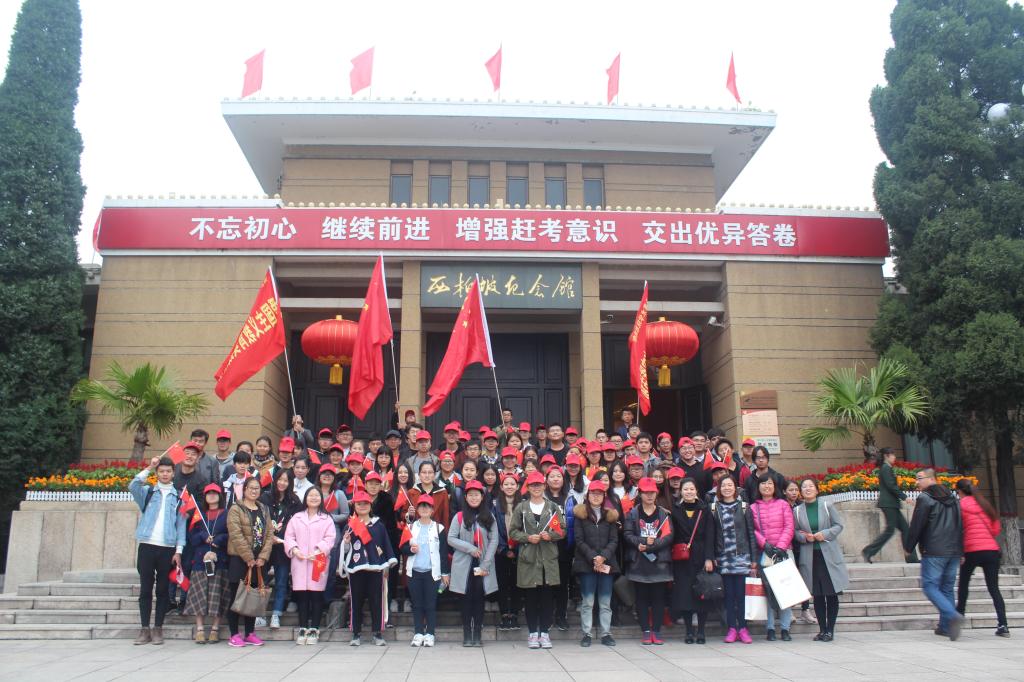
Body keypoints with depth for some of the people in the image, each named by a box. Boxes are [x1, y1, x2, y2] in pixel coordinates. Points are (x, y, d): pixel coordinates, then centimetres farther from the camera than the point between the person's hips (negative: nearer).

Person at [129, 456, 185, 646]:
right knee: (145, 589, 3)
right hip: (147, 546, 0)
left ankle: (158, 629, 12)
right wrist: (148, 468, -14)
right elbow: (132, 486, -13)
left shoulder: (178, 497, 8)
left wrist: (179, 551, -3)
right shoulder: (148, 492, 10)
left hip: (168, 548, 0)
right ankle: (145, 629, 10)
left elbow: (181, 524, 5)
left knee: (162, 589, 5)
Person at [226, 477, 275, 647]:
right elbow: (236, 535, -14)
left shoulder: (264, 510, 13)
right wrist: (249, 558, -16)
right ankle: (234, 635, 7)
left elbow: (269, 534, 6)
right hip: (239, 559, -5)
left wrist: (263, 557, -7)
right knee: (236, 596, 0)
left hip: (259, 560, 5)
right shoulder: (235, 510, -4)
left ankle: (250, 634, 18)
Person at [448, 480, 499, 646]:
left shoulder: (489, 517, 6)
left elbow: (494, 541, 0)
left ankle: (477, 635, 10)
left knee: (479, 599, 2)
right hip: (464, 564, -1)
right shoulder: (459, 517, 2)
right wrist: (470, 548, -13)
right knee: (467, 599, 2)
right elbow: (451, 539, -3)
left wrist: (485, 565, -8)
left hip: (483, 565, 1)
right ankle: (467, 635, 9)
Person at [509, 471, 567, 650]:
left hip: (549, 558, 1)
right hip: (528, 557, -1)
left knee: (547, 597, 2)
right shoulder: (521, 508, 6)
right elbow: (513, 532, 4)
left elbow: (562, 530, 7)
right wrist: (528, 538, -11)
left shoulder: (553, 507, 9)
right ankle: (533, 633, 12)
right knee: (530, 597, 2)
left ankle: (544, 633, 12)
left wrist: (551, 536, -11)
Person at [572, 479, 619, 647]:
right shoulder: (580, 513, 3)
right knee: (587, 601, 1)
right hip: (586, 562, -2)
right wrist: (593, 558, -13)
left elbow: (614, 540, 4)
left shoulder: (611, 515, 10)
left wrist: (603, 557, -11)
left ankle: (606, 633, 13)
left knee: (605, 601, 6)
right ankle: (587, 633, 8)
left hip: (607, 563, 2)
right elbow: (579, 540, -3)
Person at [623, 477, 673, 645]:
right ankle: (646, 632, 11)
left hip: (659, 562, 0)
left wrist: (650, 545, -15)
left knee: (658, 598, 3)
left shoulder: (664, 514, 6)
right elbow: (627, 535, -4)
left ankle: (656, 631, 11)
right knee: (642, 598, 4)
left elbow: (668, 536, -5)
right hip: (638, 562, 0)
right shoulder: (632, 513, 6)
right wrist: (644, 541, -19)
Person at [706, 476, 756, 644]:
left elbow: (751, 534, 4)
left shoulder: (744, 507, 4)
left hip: (742, 556, -1)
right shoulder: (714, 509, 5)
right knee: (728, 593, 3)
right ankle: (731, 628, 9)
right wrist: (708, 558, -4)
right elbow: (710, 535, 4)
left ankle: (743, 628, 6)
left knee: (741, 592, -2)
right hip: (723, 558, 1)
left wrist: (754, 559, 0)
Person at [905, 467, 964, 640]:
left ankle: (953, 615, -23)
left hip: (933, 552, -7)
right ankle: (946, 626, 13)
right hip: (954, 551, 7)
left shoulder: (925, 498, -8)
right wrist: (960, 551, 22)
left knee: (930, 586, -3)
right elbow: (960, 525, 19)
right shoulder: (952, 498, 16)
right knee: (947, 587, 13)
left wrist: (908, 547, 1)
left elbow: (916, 526, -10)